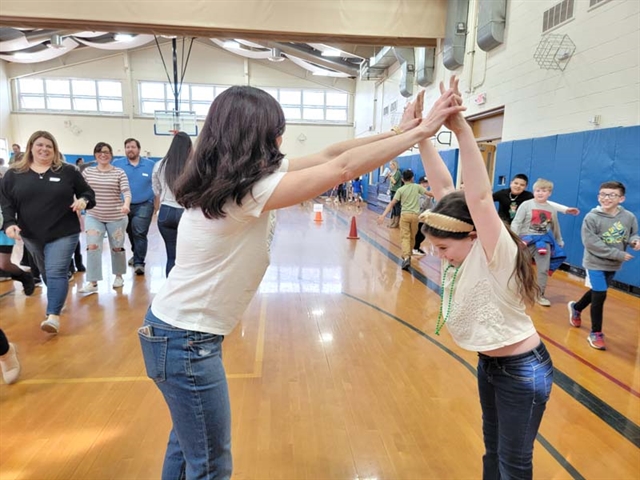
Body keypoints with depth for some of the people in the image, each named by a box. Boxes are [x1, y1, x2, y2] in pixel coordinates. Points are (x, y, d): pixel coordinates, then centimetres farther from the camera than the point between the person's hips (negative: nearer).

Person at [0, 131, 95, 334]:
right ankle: (57, 300, 38)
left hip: (64, 233, -3)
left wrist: (84, 200, -17)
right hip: (32, 235, 4)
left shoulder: (68, 171, -1)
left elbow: (87, 193, 6)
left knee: (56, 272, -11)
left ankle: (53, 315, -10)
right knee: (47, 273, 18)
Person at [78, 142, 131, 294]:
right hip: (93, 216, 2)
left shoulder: (119, 172, -4)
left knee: (117, 247, 10)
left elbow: (126, 191, -15)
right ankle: (92, 282, -3)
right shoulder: (87, 172, 4)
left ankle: (119, 275, 31)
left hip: (116, 217, -2)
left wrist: (126, 205, -33)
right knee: (92, 246, -9)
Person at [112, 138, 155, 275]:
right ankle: (137, 254, 40)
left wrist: (156, 204, 0)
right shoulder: (117, 164, 0)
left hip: (144, 205, -3)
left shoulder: (150, 165, -2)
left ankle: (139, 262, -2)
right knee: (131, 233, 19)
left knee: (140, 233, -10)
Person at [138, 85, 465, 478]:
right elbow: (344, 168, -26)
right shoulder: (249, 189, -26)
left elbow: (325, 157, 1)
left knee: (190, 440, 26)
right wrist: (422, 131, -16)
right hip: (186, 341, -9)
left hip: (180, 331, 9)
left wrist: (399, 132, 2)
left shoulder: (236, 178, 1)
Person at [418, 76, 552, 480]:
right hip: (490, 364, 7)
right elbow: (444, 188, -10)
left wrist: (462, 129, -47)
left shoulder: (497, 255, -26)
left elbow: (479, 197, -41)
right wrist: (422, 136, -16)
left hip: (523, 371, -7)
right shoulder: (463, 248, -7)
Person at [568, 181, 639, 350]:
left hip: (614, 265, 5)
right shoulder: (592, 217, -17)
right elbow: (591, 243, -21)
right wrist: (618, 254, -21)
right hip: (596, 263, -5)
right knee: (599, 296, -6)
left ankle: (576, 308, 48)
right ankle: (596, 333, 8)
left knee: (597, 292, 19)